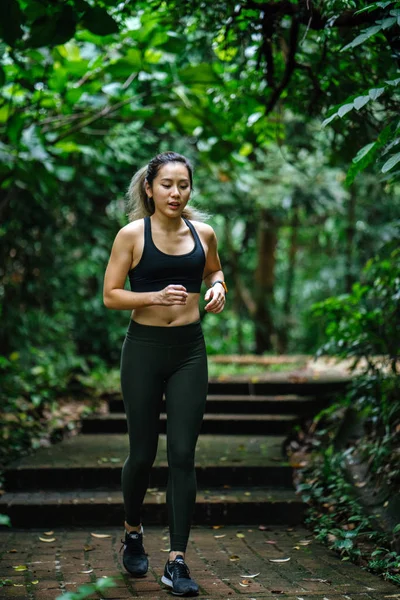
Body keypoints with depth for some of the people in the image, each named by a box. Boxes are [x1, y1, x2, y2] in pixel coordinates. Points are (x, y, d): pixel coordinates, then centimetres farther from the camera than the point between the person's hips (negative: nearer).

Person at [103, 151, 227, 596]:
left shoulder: (202, 233, 4)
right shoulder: (132, 234, -6)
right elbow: (110, 295, -6)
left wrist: (217, 288, 1)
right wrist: (155, 296, -22)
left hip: (189, 350, 2)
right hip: (144, 348, -2)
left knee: (182, 455, -3)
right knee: (143, 453, 7)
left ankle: (176, 561, 4)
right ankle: (133, 532, 36)